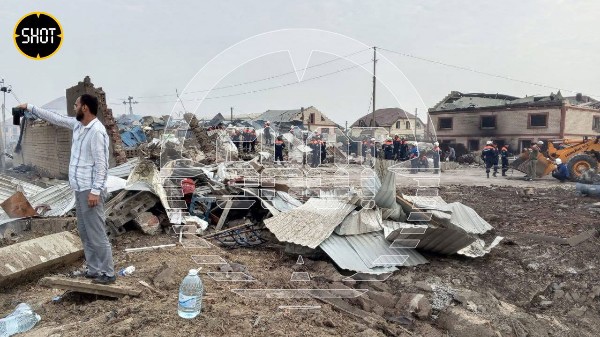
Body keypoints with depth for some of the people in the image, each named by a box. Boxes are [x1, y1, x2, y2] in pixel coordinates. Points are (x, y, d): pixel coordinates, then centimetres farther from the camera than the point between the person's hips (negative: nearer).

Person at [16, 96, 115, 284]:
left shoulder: (97, 131, -19)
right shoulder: (77, 125, 10)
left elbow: (102, 164, -22)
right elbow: (55, 118, 27)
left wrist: (95, 190, -24)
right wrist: (30, 108, 28)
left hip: (90, 191, -10)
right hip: (80, 189, 10)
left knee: (97, 234, -5)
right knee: (85, 233, 15)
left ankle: (108, 273, 4)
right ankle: (94, 269, 25)